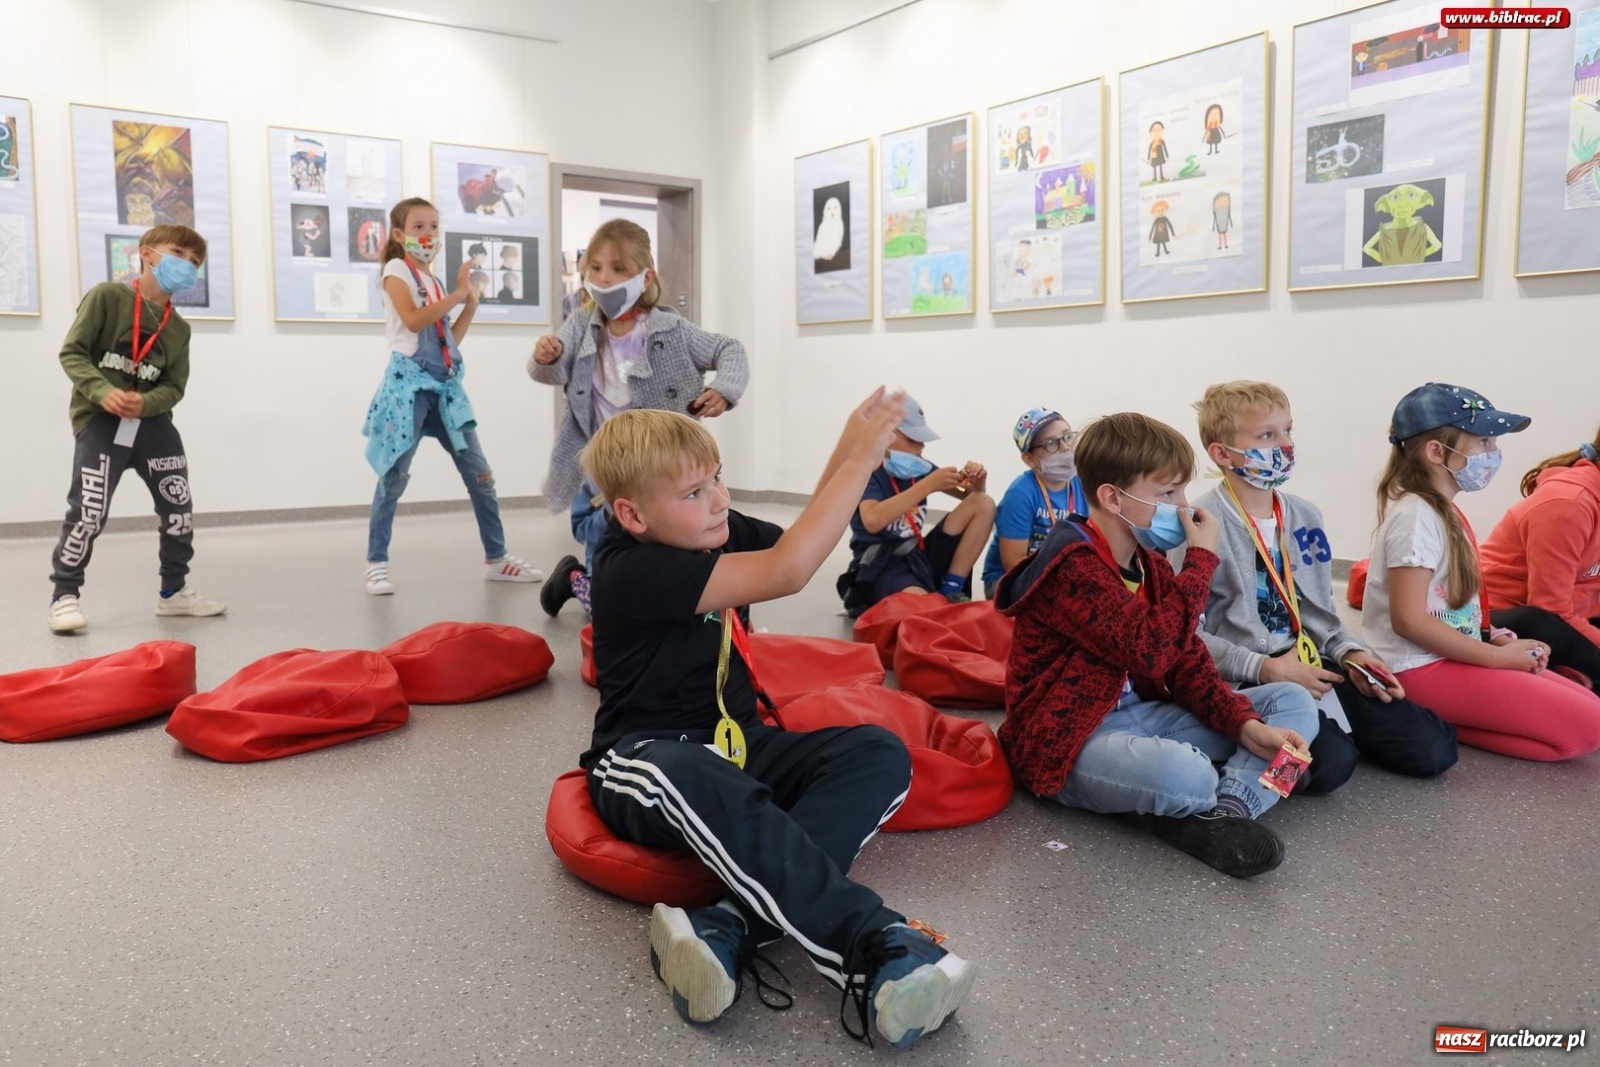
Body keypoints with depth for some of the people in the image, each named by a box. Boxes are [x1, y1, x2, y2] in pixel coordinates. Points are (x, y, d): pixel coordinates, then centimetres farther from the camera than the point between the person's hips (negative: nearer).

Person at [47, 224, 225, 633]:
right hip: (98, 418, -6)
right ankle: (65, 596, 6)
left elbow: (174, 387, 3)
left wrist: (145, 403, -18)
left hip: (151, 420, 6)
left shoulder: (179, 329, 8)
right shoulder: (107, 296, -7)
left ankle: (174, 591, 24)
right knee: (87, 511, -11)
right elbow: (72, 352, -10)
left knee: (179, 506, 8)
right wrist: (103, 392, -25)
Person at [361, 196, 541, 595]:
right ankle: (376, 562, 4)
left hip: (446, 383, 7)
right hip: (410, 381, -7)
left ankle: (496, 557, 12)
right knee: (394, 474, -5)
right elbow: (413, 321, -19)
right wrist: (457, 294, -16)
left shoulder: (435, 281, 19)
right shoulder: (397, 271, -2)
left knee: (479, 472, 4)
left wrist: (470, 304, 8)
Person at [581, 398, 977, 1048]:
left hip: (735, 745, 8)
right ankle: (874, 948, -48)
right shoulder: (631, 568, -20)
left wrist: (845, 457, -4)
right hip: (647, 758, -7)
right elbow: (785, 572, -28)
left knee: (879, 753, -19)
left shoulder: (720, 531, 5)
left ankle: (734, 927, -37)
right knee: (697, 781, -45)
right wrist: (860, 460, -24)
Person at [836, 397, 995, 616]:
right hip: (881, 567, -9)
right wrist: (928, 485, -29)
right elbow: (873, 521, -31)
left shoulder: (919, 467, 9)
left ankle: (951, 590, -3)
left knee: (984, 504, -2)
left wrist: (976, 483, -6)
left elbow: (970, 496, 19)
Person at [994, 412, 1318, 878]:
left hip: (1137, 713, 10)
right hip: (1068, 740, -10)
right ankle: (1213, 805, -3)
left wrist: (1246, 724, -9)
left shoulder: (1149, 562, 10)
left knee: (1294, 702, 3)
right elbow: (1149, 649, -29)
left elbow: (1185, 659, 8)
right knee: (1187, 774, -40)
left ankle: (1227, 810, -19)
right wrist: (1202, 559, -19)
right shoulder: (1072, 568, -19)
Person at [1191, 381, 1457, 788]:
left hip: (1309, 664, 7)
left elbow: (1319, 609, 19)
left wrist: (1350, 653, 1)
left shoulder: (1305, 515, 12)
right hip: (1245, 681, -7)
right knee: (1330, 762, -30)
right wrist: (1266, 669, -20)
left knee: (1432, 750, -3)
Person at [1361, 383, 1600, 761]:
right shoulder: (1416, 516, -18)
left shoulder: (1442, 512, 13)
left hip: (1448, 658, 10)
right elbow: (1409, 619, -23)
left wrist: (1498, 642, 2)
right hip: (1422, 669, -10)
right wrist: (1497, 656, -15)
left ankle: (1437, 722, 3)